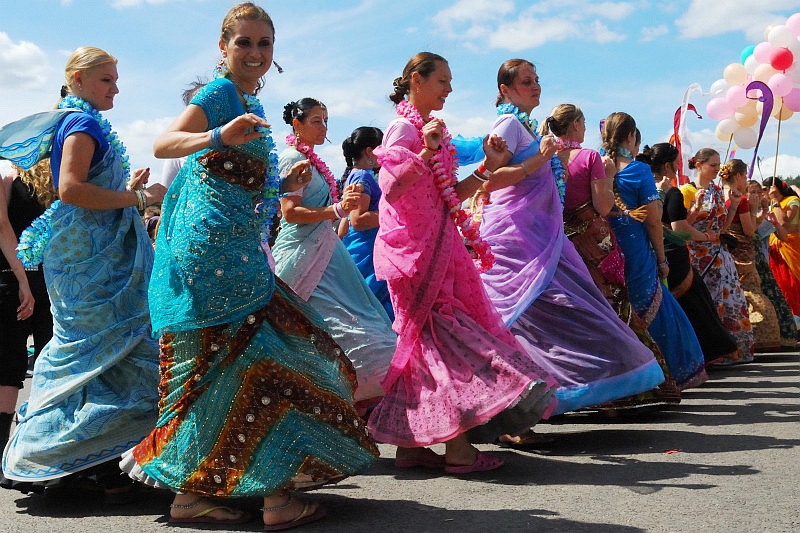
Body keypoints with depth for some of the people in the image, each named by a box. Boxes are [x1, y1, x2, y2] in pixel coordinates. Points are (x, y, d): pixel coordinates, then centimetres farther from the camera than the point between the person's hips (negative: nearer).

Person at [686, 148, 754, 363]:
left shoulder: (716, 190, 12)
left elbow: (723, 223, 14)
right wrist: (697, 206, -21)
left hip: (720, 255, 6)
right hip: (699, 255, -6)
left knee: (728, 300, 3)